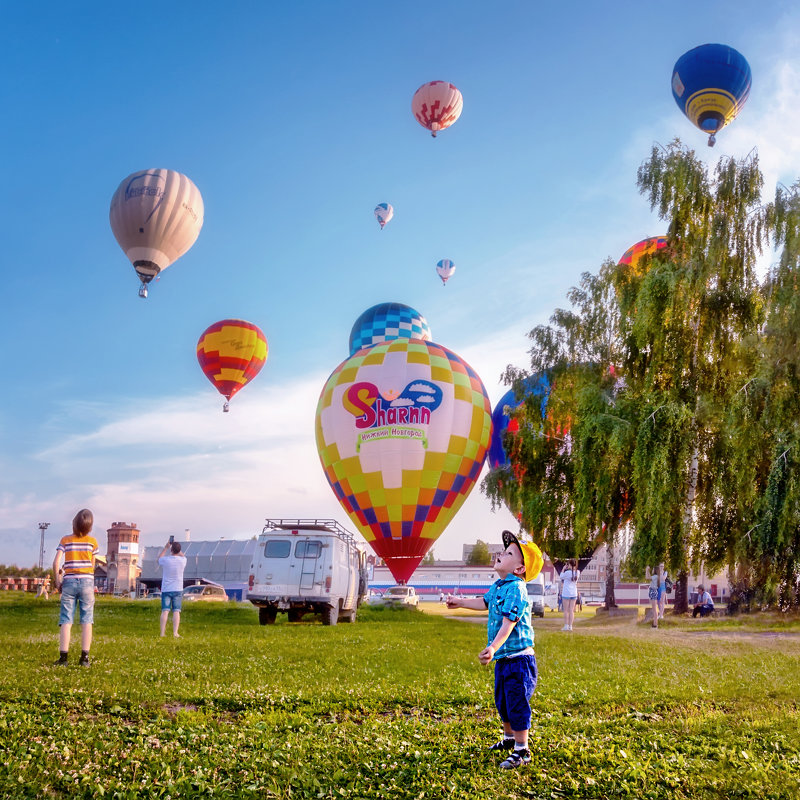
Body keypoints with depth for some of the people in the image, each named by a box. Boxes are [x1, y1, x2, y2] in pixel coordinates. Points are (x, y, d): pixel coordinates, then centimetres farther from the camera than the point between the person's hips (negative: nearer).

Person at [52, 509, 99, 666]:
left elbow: (56, 562, -6)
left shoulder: (65, 540, 1)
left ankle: (63, 656, -4)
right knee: (87, 620, 2)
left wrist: (57, 581, 5)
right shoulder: (92, 541, 1)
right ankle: (84, 657, -1)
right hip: (87, 582, 0)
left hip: (69, 582, 0)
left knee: (66, 620, 2)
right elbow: (92, 564, 4)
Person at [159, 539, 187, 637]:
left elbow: (159, 558, 17)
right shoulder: (182, 560, -6)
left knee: (165, 611, 0)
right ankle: (175, 633, -7)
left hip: (166, 589, 0)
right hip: (178, 589, 0)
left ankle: (162, 633, -3)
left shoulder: (165, 560, -9)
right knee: (176, 611, 0)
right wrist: (177, 547, 19)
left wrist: (166, 547, 20)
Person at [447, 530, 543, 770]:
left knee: (517, 704, -2)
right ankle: (509, 738, 42)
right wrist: (460, 602, 42)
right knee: (502, 702, 22)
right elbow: (485, 602, 30)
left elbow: (508, 622, -30)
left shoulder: (515, 589, -20)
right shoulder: (498, 586, 8)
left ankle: (522, 751, 11)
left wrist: (493, 647, -41)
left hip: (518, 659, -10)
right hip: (503, 660, 10)